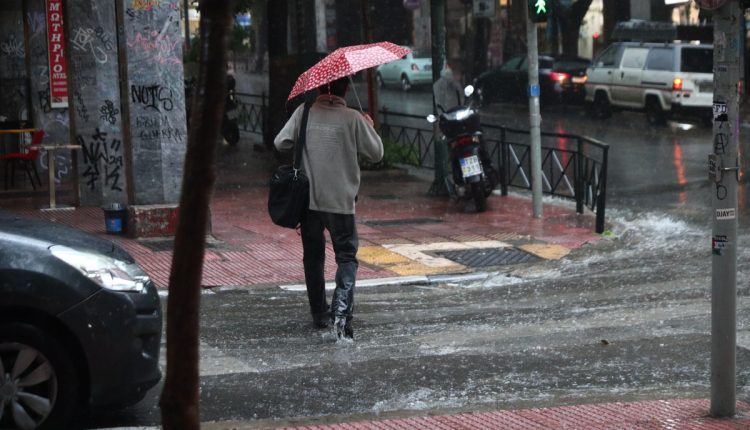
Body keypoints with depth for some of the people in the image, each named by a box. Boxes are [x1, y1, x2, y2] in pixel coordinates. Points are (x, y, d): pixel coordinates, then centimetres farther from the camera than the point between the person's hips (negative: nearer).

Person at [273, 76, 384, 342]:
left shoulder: (304, 113, -4)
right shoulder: (353, 119, -8)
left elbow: (280, 143, 0)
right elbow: (376, 154, -1)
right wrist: (369, 127, 15)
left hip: (308, 199, 2)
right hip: (341, 201, -2)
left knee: (313, 257, 17)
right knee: (347, 257, 4)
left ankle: (319, 314, 24)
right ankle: (341, 311, -17)